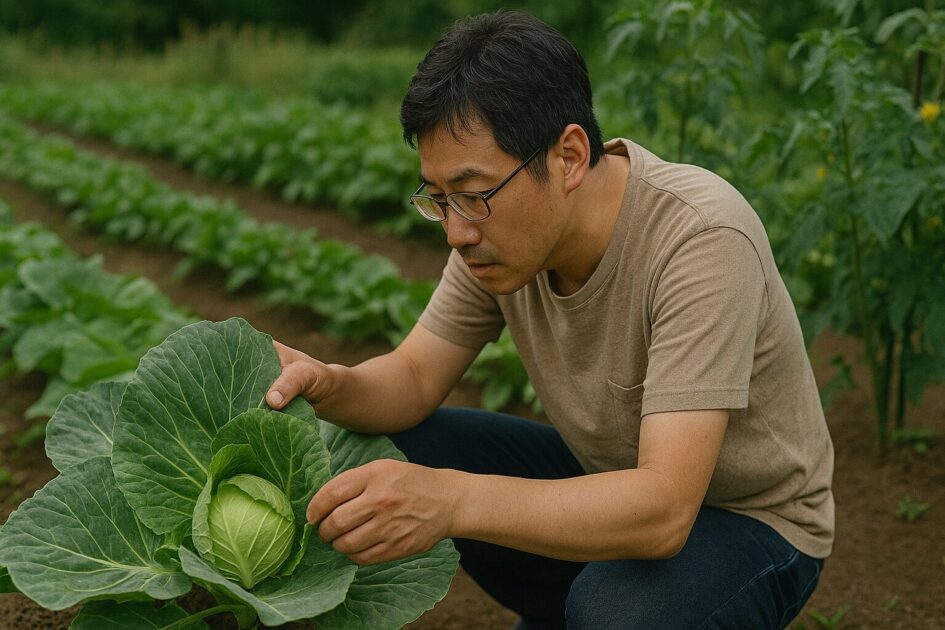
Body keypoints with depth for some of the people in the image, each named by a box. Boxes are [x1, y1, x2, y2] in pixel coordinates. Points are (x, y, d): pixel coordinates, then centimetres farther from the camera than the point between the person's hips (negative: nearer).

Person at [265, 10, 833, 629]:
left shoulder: (701, 239, -32)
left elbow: (664, 508, -38)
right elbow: (414, 379, -4)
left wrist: (453, 499, -50)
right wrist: (329, 386, -27)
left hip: (749, 517, -6)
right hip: (610, 477, 6)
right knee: (382, 453, -9)